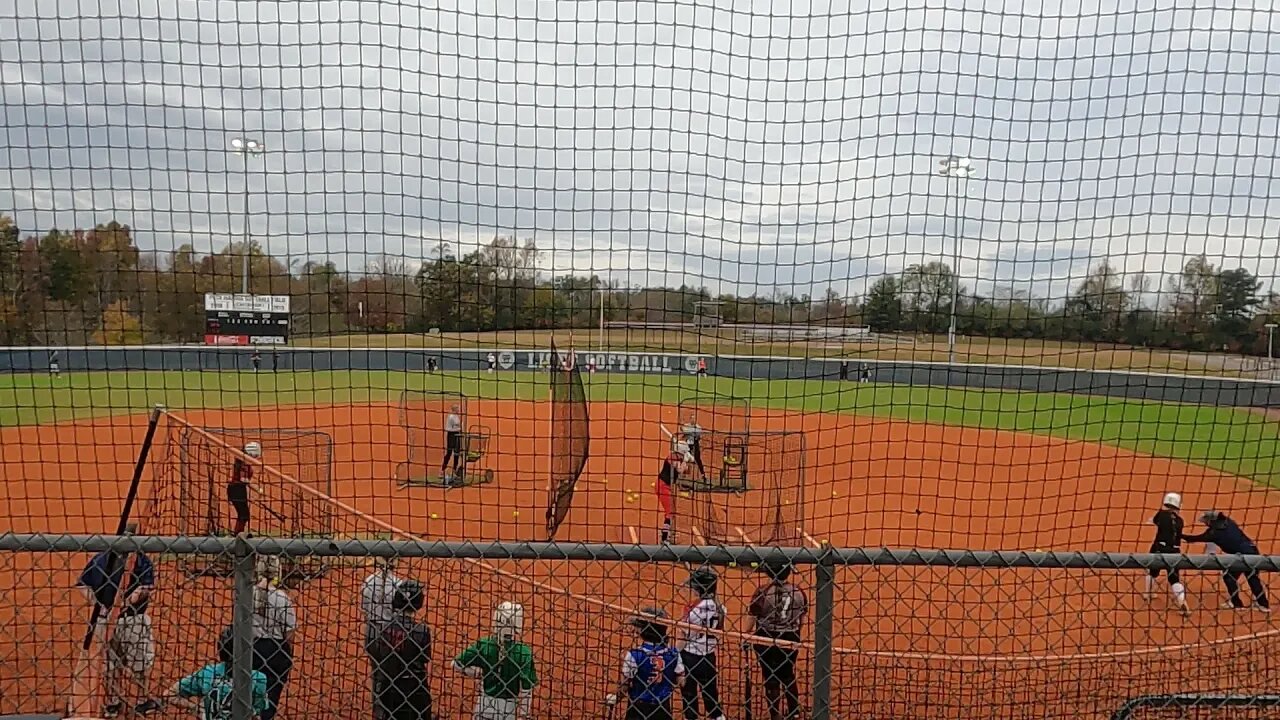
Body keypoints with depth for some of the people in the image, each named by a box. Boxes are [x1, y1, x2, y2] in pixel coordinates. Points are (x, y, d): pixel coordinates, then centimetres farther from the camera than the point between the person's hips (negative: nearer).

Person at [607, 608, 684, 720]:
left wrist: (615, 698, 7)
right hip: (663, 709, 3)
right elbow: (680, 682, 0)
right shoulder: (673, 654, -7)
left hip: (638, 708, -3)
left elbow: (625, 685, -11)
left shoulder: (634, 655, -18)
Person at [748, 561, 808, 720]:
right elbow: (802, 619, 3)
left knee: (771, 677, 9)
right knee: (789, 676, 20)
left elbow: (752, 617, -12)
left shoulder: (762, 592, -16)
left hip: (766, 639, -4)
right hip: (790, 638, 4)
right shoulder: (798, 592, -5)